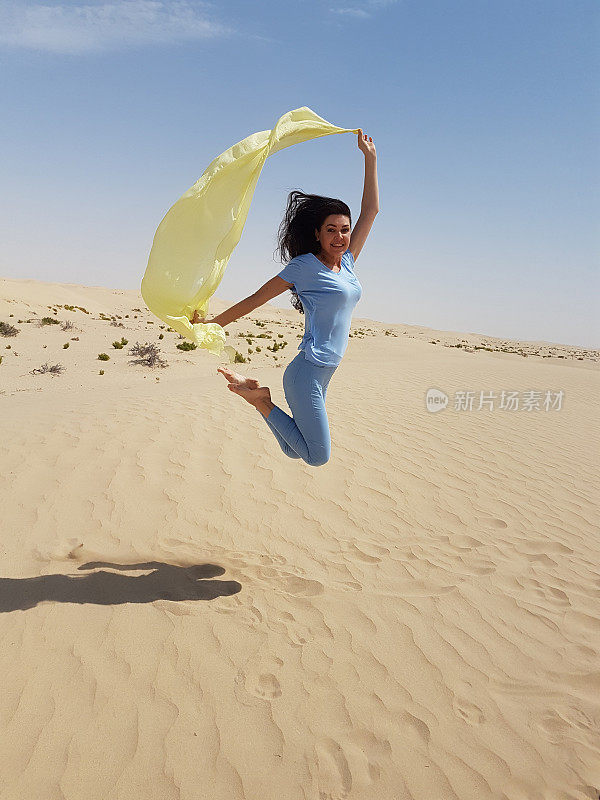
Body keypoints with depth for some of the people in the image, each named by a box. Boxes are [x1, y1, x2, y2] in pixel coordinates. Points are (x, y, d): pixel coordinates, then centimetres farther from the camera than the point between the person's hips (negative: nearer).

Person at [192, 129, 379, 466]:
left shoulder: (346, 262, 12)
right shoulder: (306, 265, -7)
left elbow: (371, 209, 18)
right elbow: (258, 298, -3)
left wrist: (371, 157, 21)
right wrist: (213, 323, 2)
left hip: (324, 376, 8)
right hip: (308, 372, -8)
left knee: (295, 451, 16)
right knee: (318, 457, -5)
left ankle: (258, 395, 19)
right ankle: (260, 399, 3)